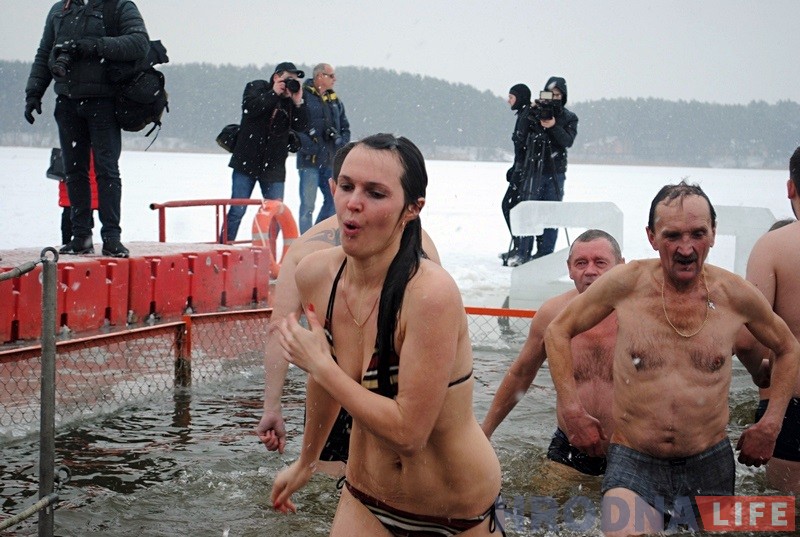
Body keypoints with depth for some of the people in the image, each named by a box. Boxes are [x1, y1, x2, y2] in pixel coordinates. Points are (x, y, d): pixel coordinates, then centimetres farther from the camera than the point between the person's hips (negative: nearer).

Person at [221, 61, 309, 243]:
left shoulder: (291, 99, 9)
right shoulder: (256, 88, 1)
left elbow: (301, 126, -1)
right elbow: (249, 109, -17)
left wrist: (298, 102, -12)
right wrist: (274, 93, -14)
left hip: (274, 166, 4)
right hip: (247, 162, -3)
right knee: (237, 210, -4)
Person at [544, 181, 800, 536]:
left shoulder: (735, 295, -3)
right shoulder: (627, 283, -8)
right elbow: (558, 332, 5)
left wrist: (770, 425, 9)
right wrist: (572, 411, -1)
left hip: (710, 466, 2)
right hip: (632, 465, -2)